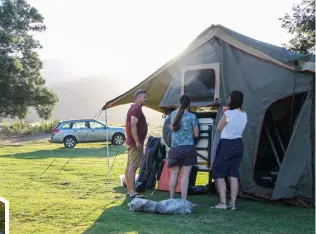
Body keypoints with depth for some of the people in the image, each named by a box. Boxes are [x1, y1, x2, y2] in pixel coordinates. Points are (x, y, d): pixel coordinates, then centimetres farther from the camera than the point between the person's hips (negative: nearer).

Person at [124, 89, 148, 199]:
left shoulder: (133, 108, 19)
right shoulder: (136, 109, -14)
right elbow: (133, 126, -24)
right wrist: (137, 141, -25)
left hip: (131, 142, 11)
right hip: (135, 143, -11)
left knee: (129, 166, 10)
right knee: (133, 166, -13)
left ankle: (129, 191, 16)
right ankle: (132, 192, -15)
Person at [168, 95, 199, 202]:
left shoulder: (174, 114, 7)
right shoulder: (192, 116, -4)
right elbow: (196, 134, 1)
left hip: (175, 148, 3)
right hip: (188, 148, -3)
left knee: (174, 173, 10)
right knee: (185, 175, -4)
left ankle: (171, 199, 16)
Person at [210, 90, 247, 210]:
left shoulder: (228, 113, -15)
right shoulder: (244, 115, 7)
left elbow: (219, 128, -4)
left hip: (227, 145, -7)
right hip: (238, 144, 7)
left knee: (218, 174, 2)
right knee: (233, 175, 10)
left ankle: (222, 203, -2)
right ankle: (233, 203, 11)